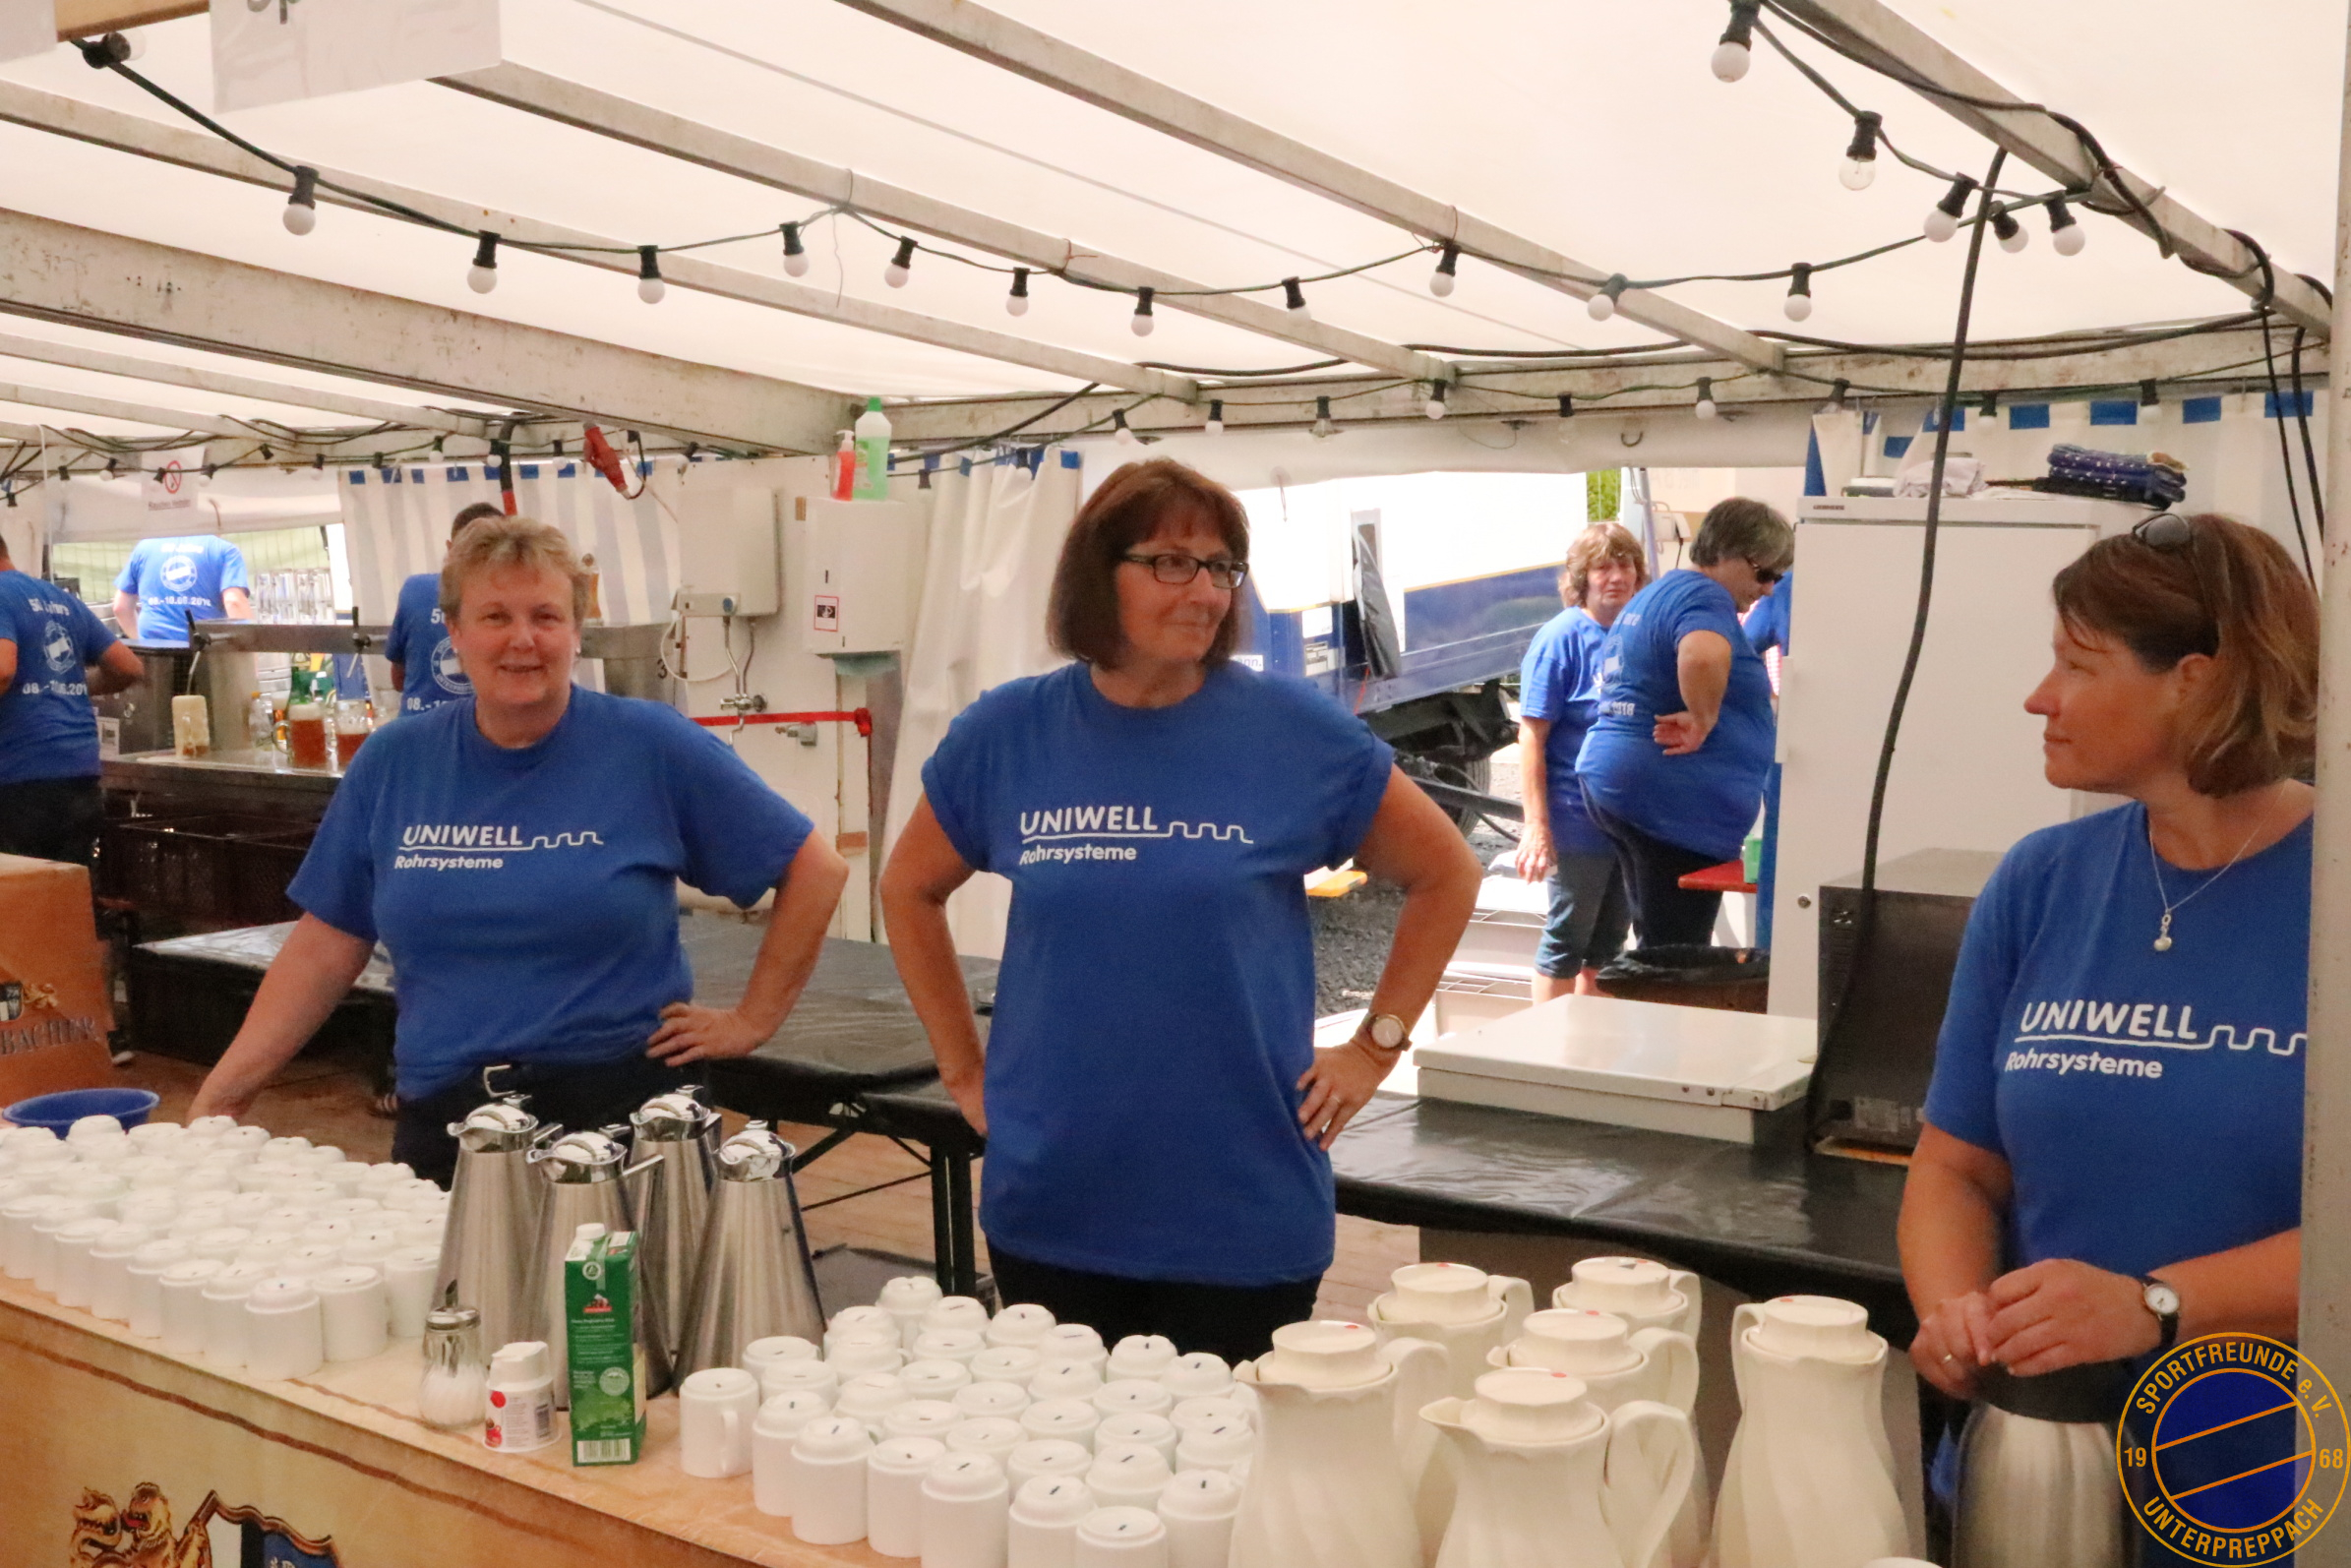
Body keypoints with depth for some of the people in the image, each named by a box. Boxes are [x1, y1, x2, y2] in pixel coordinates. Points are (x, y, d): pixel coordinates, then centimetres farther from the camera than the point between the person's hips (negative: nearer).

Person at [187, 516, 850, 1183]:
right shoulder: (392, 764, 4)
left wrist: (751, 1020, -2)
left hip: (619, 1109, -2)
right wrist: (221, 1095, 3)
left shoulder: (653, 747, -6)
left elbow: (816, 871, -1)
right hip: (438, 1123, 3)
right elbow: (324, 949, 9)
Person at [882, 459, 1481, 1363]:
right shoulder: (1007, 733, -1)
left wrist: (1375, 1048, 0)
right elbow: (909, 889, 13)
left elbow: (1445, 875, 5)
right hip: (1048, 1211, 2)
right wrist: (964, 1068, 8)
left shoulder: (1299, 733, -6)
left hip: (1246, 1214, -2)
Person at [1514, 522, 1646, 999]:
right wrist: (1537, 825, -20)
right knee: (1567, 939, 6)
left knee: (1608, 940, 17)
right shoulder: (1561, 638, -13)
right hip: (1578, 818, -6)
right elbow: (1532, 734, -15)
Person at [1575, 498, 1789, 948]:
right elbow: (1703, 656, -37)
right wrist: (1704, 719, -22)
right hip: (1674, 800, -10)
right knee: (1679, 952, -5)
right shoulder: (1704, 596, -13)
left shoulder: (1654, 596, 20)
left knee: (1659, 942, 17)